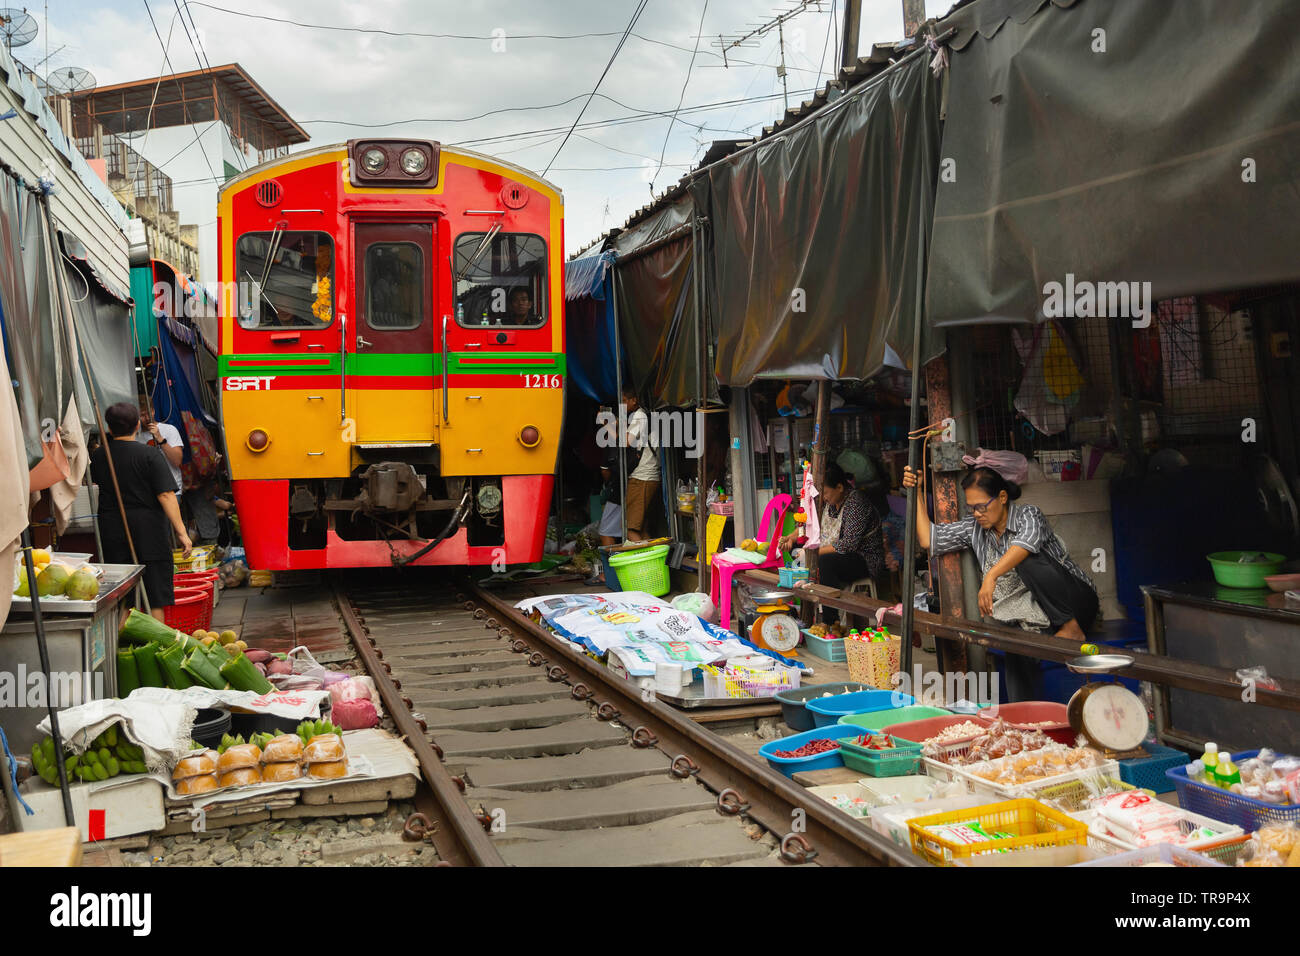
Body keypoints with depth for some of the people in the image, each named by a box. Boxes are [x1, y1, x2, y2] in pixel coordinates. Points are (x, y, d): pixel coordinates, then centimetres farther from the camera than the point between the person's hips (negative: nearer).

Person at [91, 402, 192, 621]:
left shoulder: (98, 456, 5)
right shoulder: (149, 455, -9)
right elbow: (166, 495, -14)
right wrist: (181, 531, -15)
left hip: (111, 531, 4)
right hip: (148, 529, -4)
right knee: (155, 595, 2)